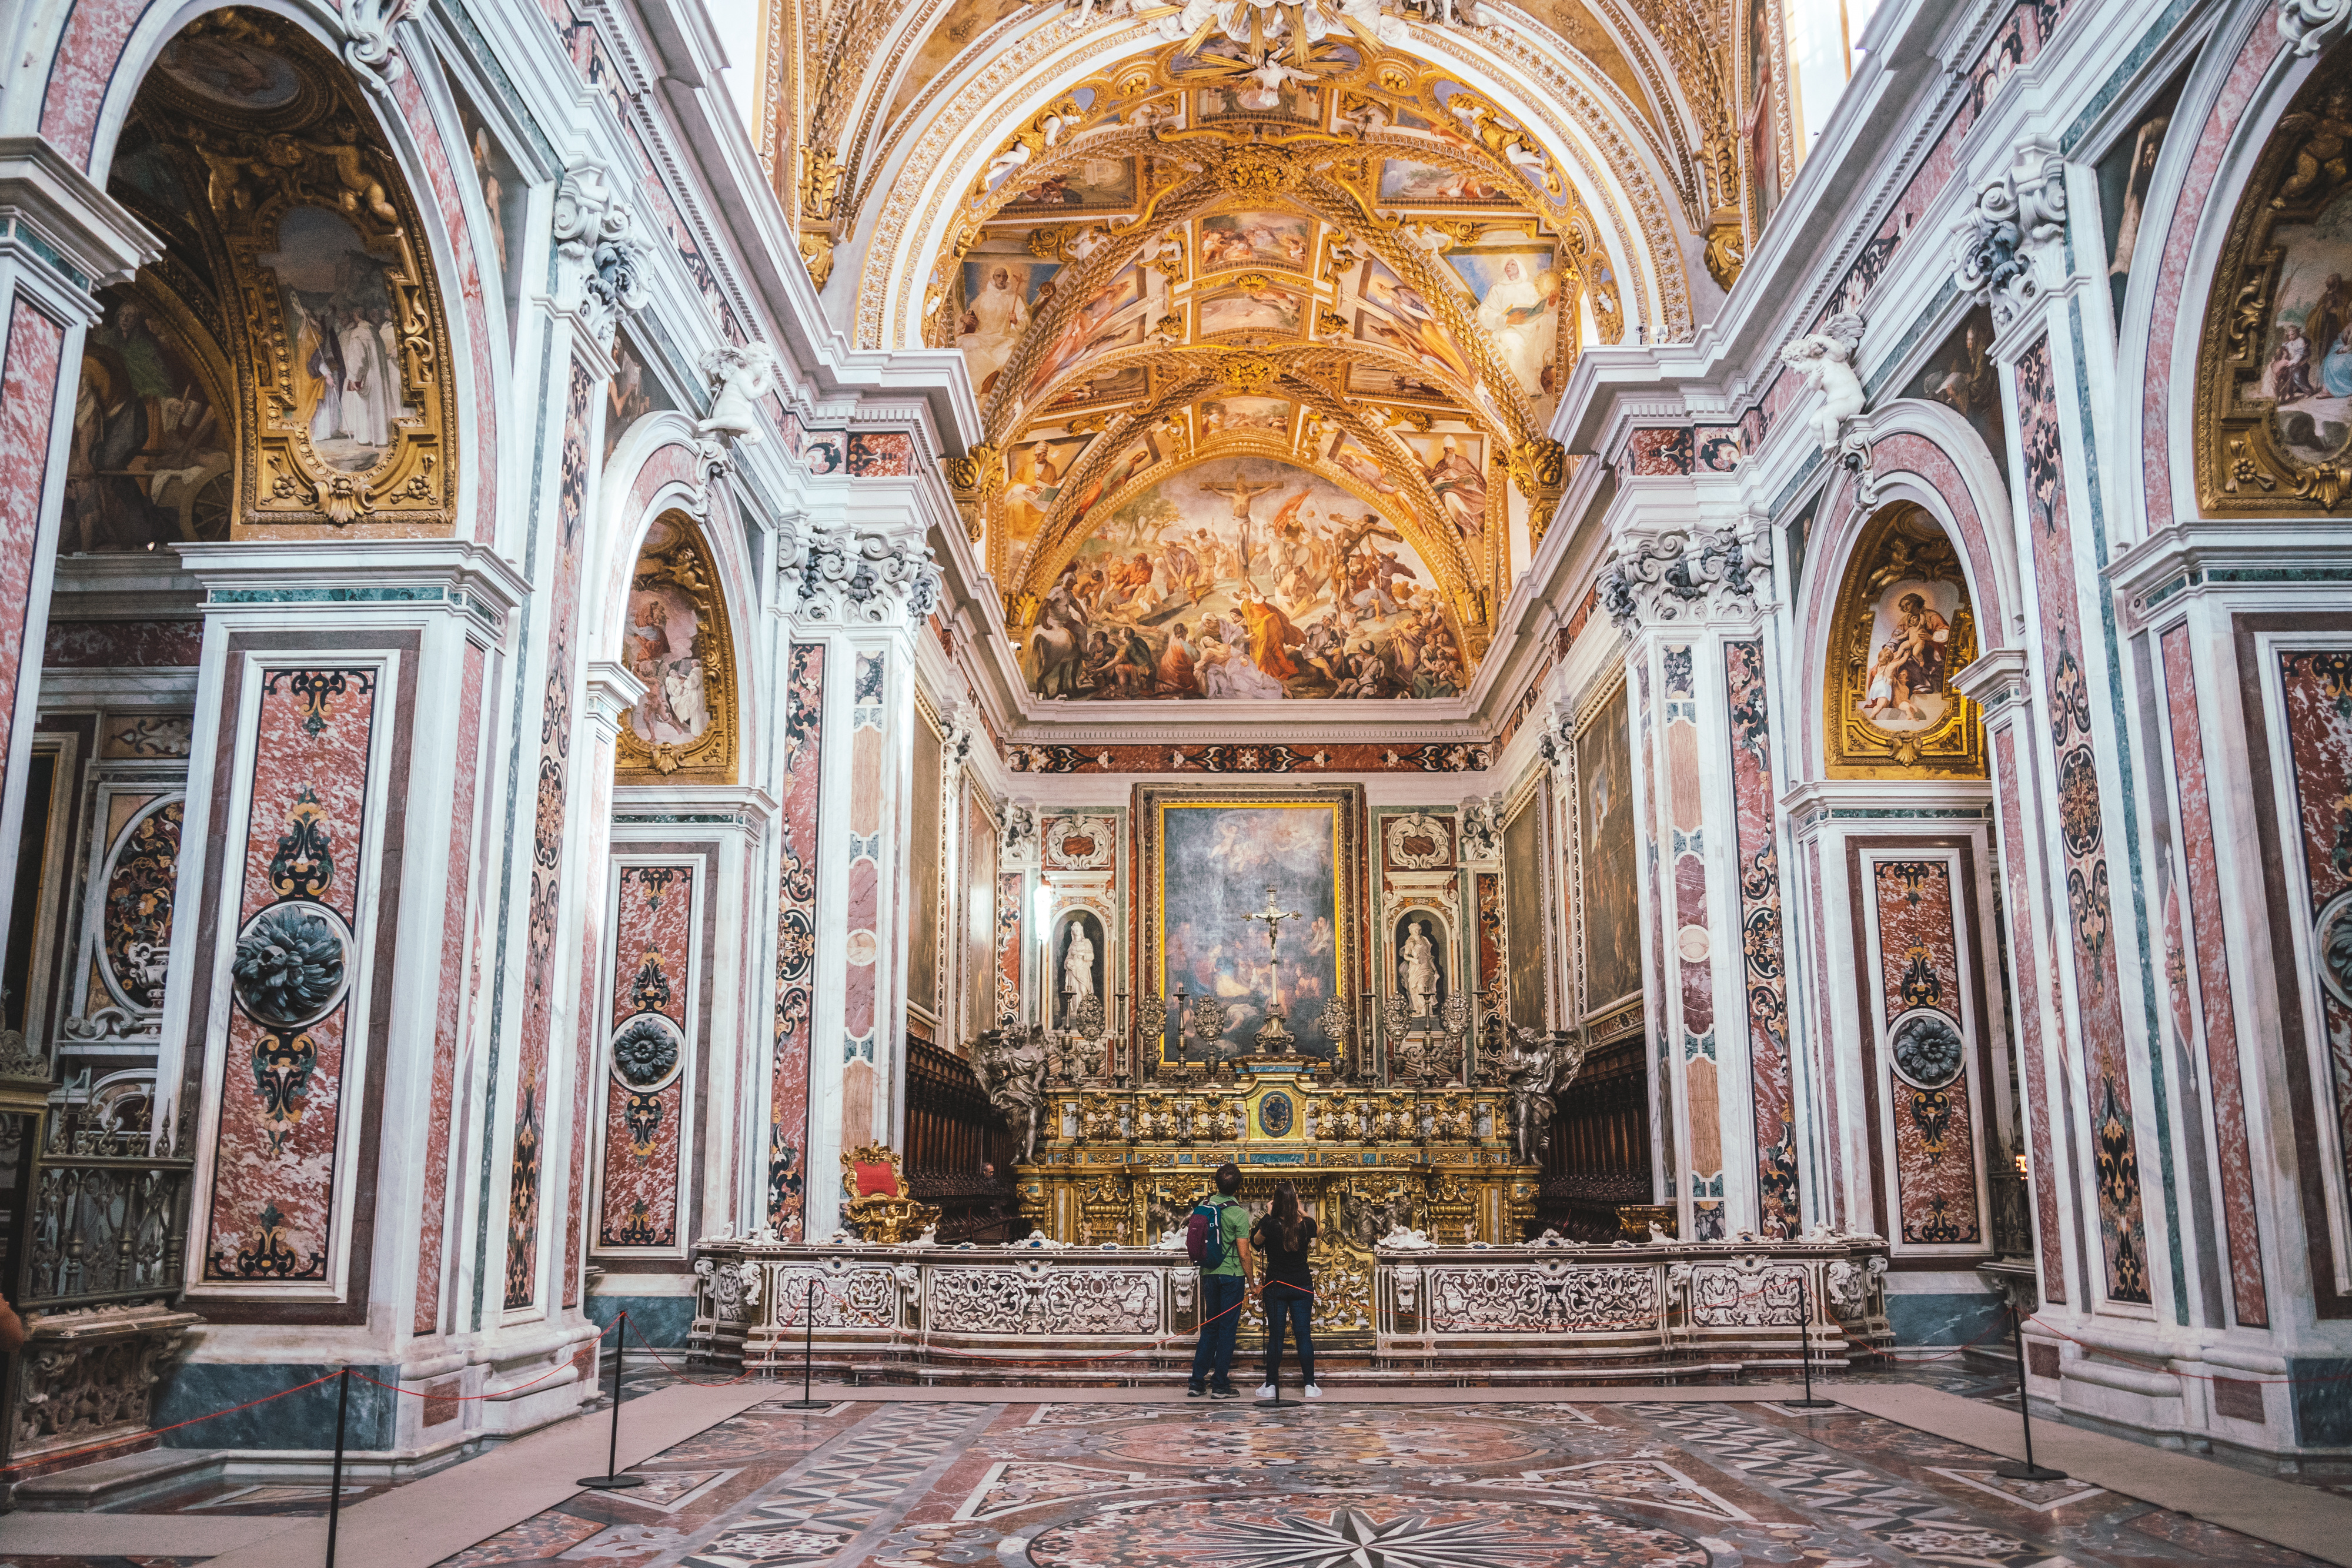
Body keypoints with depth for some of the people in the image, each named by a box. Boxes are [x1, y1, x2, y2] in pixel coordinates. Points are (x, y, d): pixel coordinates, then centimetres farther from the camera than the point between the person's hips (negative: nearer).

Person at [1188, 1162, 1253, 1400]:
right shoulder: (1239, 1214, -13)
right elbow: (1244, 1255, -13)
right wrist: (1252, 1283, -2)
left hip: (1209, 1273, 5)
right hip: (1232, 1275, -5)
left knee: (1210, 1327, 14)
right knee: (1227, 1329, 2)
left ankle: (1198, 1382, 13)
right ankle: (1220, 1385, 5)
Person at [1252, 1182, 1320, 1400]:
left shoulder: (1271, 1225, -17)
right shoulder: (1306, 1225, -9)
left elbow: (1255, 1240, 3)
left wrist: (1268, 1215, 5)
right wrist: (1299, 1209, 22)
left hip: (1276, 1286, -2)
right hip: (1302, 1286, 2)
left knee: (1275, 1336, 5)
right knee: (1303, 1334, 6)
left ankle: (1271, 1385, 9)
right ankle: (1310, 1385, 7)